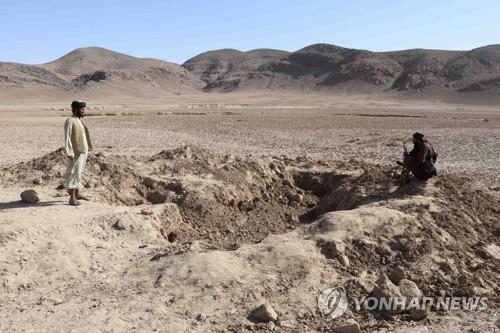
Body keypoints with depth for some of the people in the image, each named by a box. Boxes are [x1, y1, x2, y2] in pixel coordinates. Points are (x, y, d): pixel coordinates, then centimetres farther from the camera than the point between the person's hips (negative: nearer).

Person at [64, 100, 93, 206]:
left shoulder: (79, 120, 15)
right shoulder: (70, 121, -11)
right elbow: (67, 138, -16)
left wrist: (87, 149, 15)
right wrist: (70, 153, -21)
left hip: (83, 152, 9)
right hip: (76, 153, -9)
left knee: (79, 173, 16)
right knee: (73, 174, -7)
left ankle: (77, 194, 26)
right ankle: (72, 198, -5)